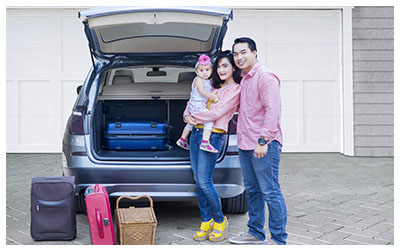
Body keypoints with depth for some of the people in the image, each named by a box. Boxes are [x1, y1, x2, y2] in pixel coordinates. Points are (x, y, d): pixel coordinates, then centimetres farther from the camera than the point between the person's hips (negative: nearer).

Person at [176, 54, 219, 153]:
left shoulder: (208, 82, 16)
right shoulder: (198, 79, -11)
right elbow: (202, 91, -21)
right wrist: (214, 97, -20)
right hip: (197, 105, -11)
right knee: (209, 121, -23)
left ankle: (182, 140, 42)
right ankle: (205, 143, -32)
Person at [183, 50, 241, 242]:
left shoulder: (236, 90, -4)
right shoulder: (215, 87, 19)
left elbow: (217, 113, -13)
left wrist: (194, 118, -4)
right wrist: (187, 115, 3)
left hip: (213, 136, -8)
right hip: (196, 133, 8)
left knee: (204, 181, -11)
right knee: (198, 180, 6)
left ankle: (219, 221, 7)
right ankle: (206, 221, 15)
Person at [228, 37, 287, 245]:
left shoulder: (265, 77, -12)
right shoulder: (244, 79, 18)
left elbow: (272, 110, -19)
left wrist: (263, 140, -24)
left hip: (264, 146, -10)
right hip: (245, 145, 10)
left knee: (270, 192, -4)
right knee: (252, 191, 16)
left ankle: (278, 239, 4)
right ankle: (255, 233, 28)